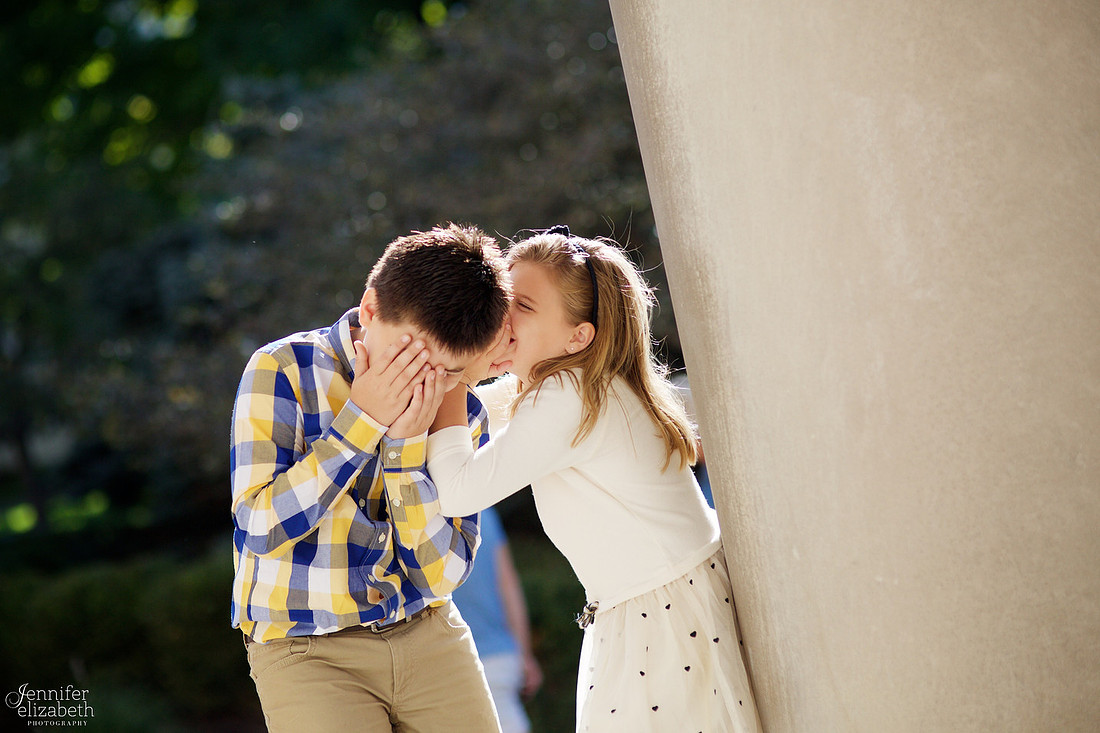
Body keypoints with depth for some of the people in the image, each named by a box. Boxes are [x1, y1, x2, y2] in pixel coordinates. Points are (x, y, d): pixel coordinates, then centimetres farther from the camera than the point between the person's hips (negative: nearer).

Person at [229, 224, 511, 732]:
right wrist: (361, 420, -21)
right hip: (306, 649, -3)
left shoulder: (460, 410, -1)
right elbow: (259, 527, -19)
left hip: (428, 636, 4)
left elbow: (440, 575, -7)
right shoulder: (283, 371, -11)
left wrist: (407, 443, -17)